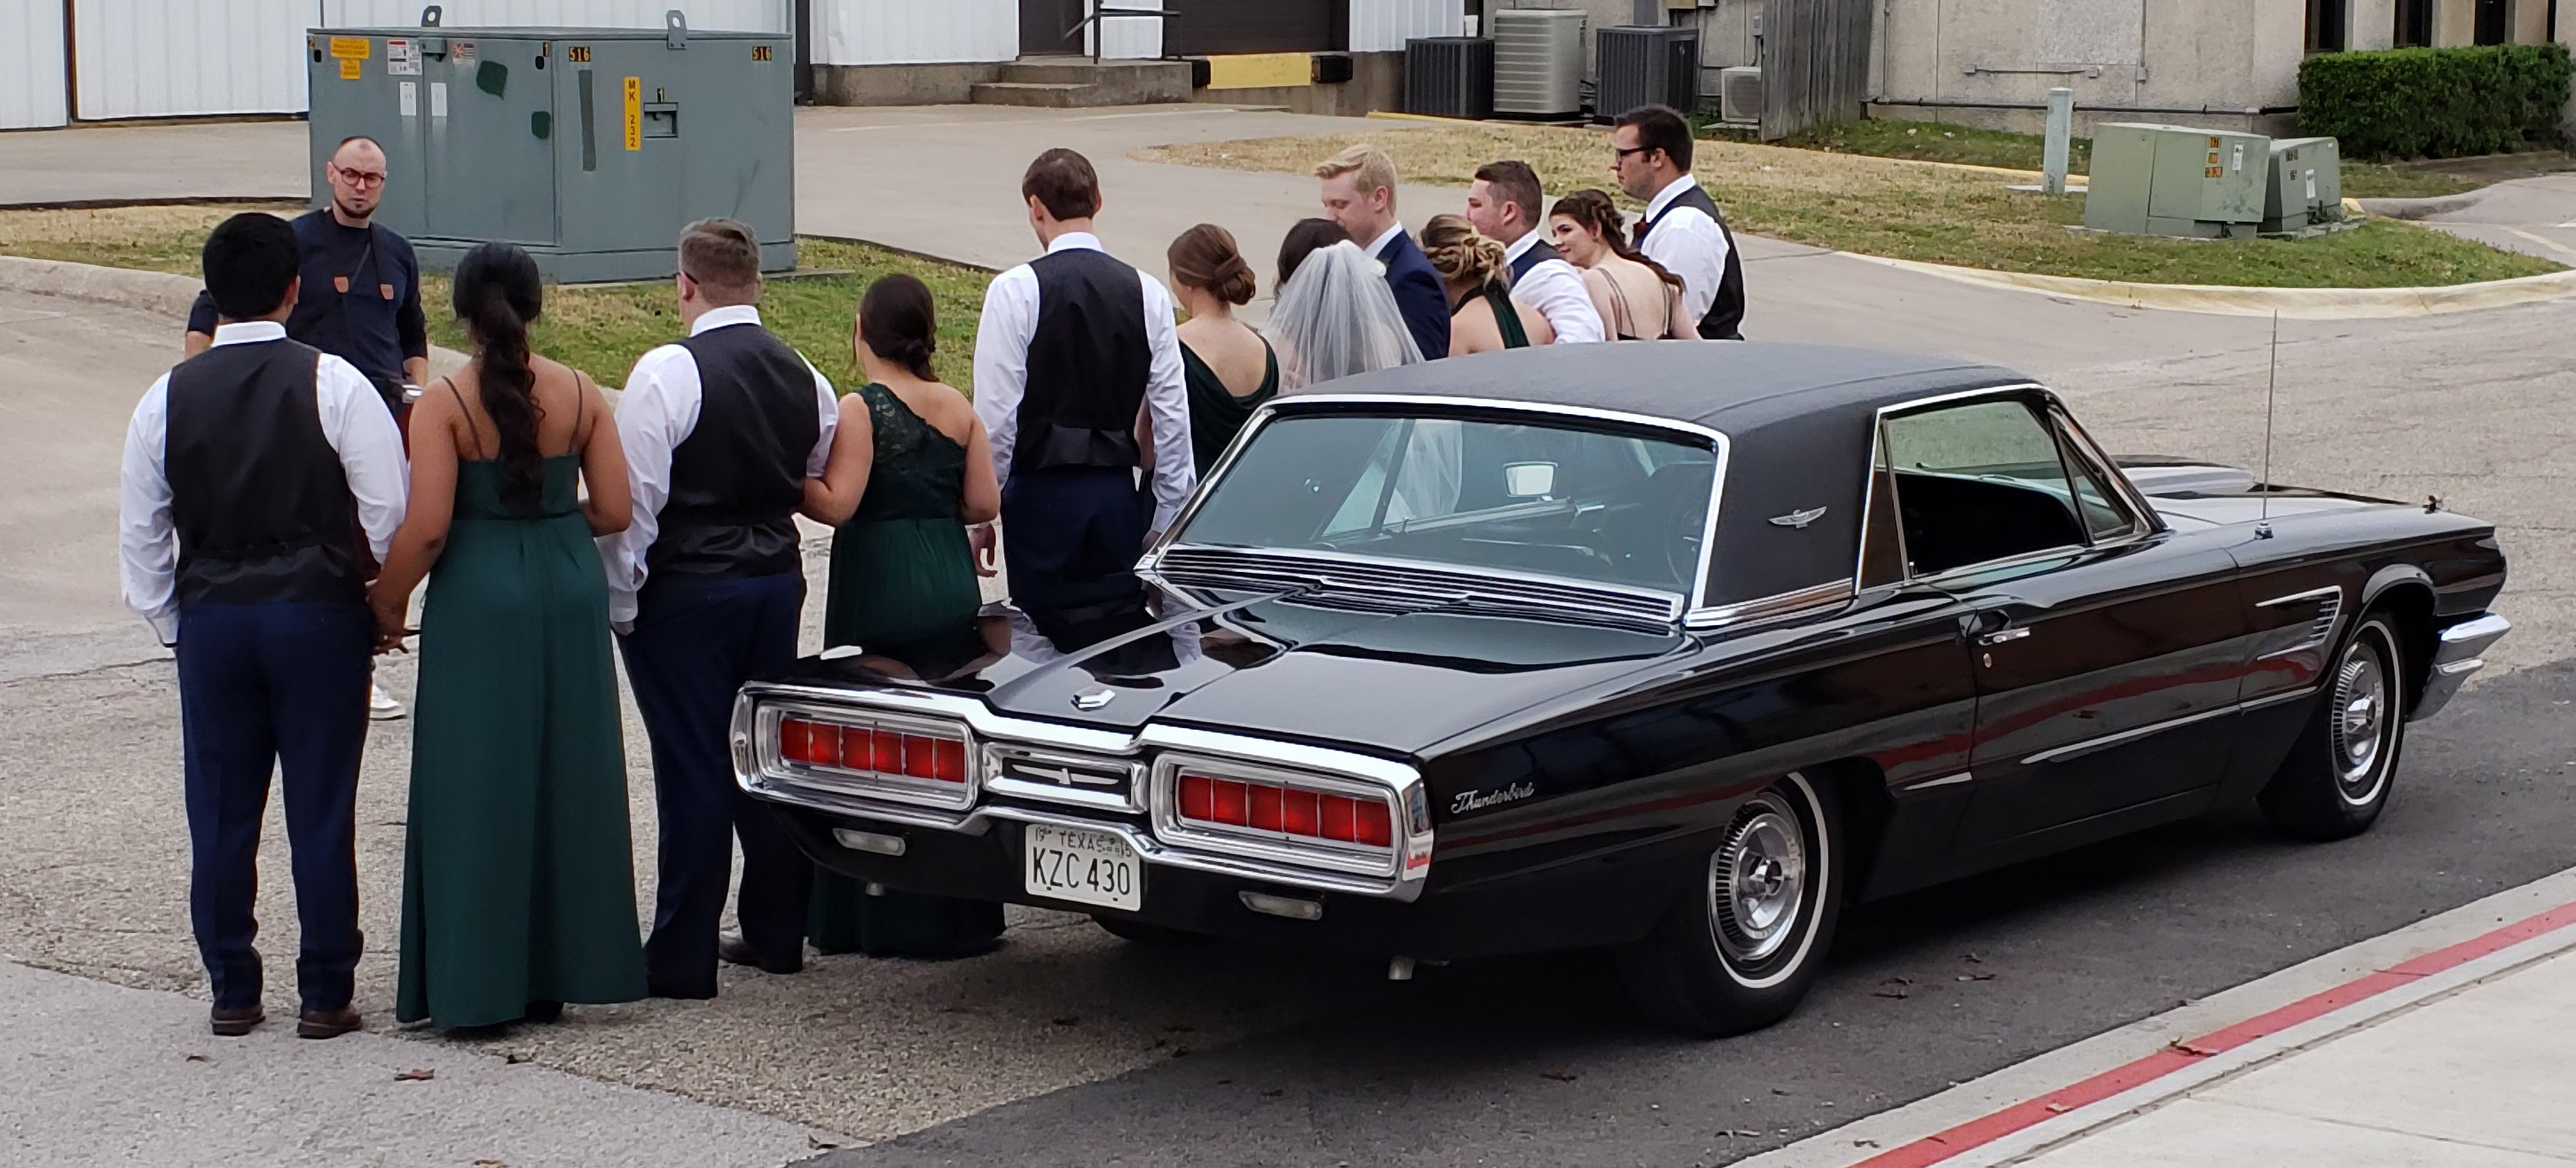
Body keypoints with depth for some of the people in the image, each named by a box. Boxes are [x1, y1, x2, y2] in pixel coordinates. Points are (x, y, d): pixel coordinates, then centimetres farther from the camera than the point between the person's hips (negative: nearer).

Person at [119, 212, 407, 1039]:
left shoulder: (168, 397, 2)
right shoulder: (332, 383, -8)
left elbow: (139, 535, 7)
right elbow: (389, 514, -10)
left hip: (209, 621, 3)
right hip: (321, 618, -2)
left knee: (220, 811, 9)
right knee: (321, 810, 4)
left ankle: (231, 993, 16)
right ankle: (324, 995, 9)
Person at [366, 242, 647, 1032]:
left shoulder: (443, 404, -10)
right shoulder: (580, 394, 1)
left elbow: (427, 528, -14)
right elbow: (614, 511, 1)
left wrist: (385, 605, 0)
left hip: (478, 605, -4)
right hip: (570, 595, 4)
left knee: (478, 789, 3)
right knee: (565, 780, 12)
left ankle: (478, 987, 6)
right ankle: (554, 974, 18)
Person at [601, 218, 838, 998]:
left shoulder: (668, 372, -15)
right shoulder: (803, 376, 5)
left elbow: (634, 497, -16)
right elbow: (820, 486, 17)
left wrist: (619, 600, -8)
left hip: (686, 592, -6)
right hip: (778, 581, 6)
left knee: (692, 769, -2)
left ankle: (682, 958, 4)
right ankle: (776, 933, 24)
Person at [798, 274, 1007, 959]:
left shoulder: (862, 409, -10)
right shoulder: (958, 408, 6)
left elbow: (836, 504, -17)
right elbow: (984, 503, 6)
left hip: (881, 593, -6)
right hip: (952, 587, 6)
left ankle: (884, 920, 5)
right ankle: (961, 914, 18)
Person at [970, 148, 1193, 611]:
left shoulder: (1015, 290, -8)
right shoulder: (1147, 292, 3)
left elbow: (997, 415, -9)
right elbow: (1172, 413, 4)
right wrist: (1169, 517, 12)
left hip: (1041, 493, -4)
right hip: (1117, 494, 4)